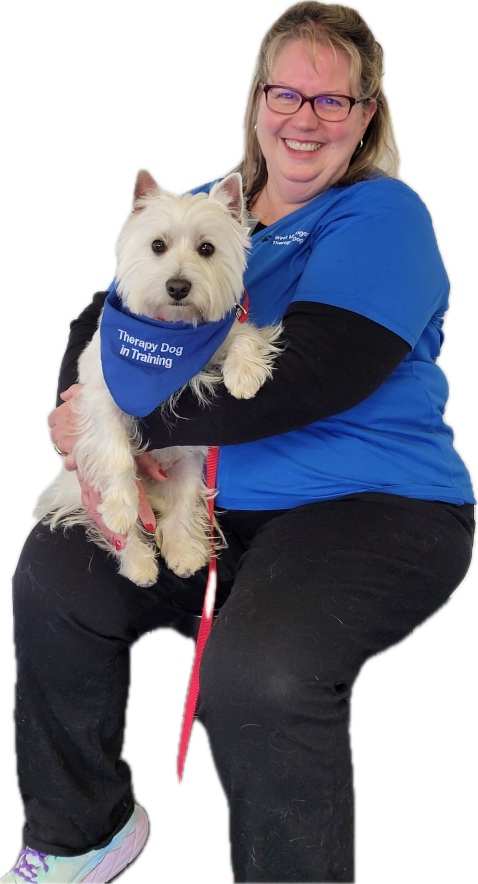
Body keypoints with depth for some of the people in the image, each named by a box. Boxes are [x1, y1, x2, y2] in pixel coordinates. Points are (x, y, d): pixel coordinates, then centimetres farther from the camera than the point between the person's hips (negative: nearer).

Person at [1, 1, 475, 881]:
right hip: (215, 505, 6)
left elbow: (309, 377, -22)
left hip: (375, 508, -6)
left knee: (257, 673, -33)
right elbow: (102, 314, 12)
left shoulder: (382, 215, -7)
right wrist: (87, 419, -11)